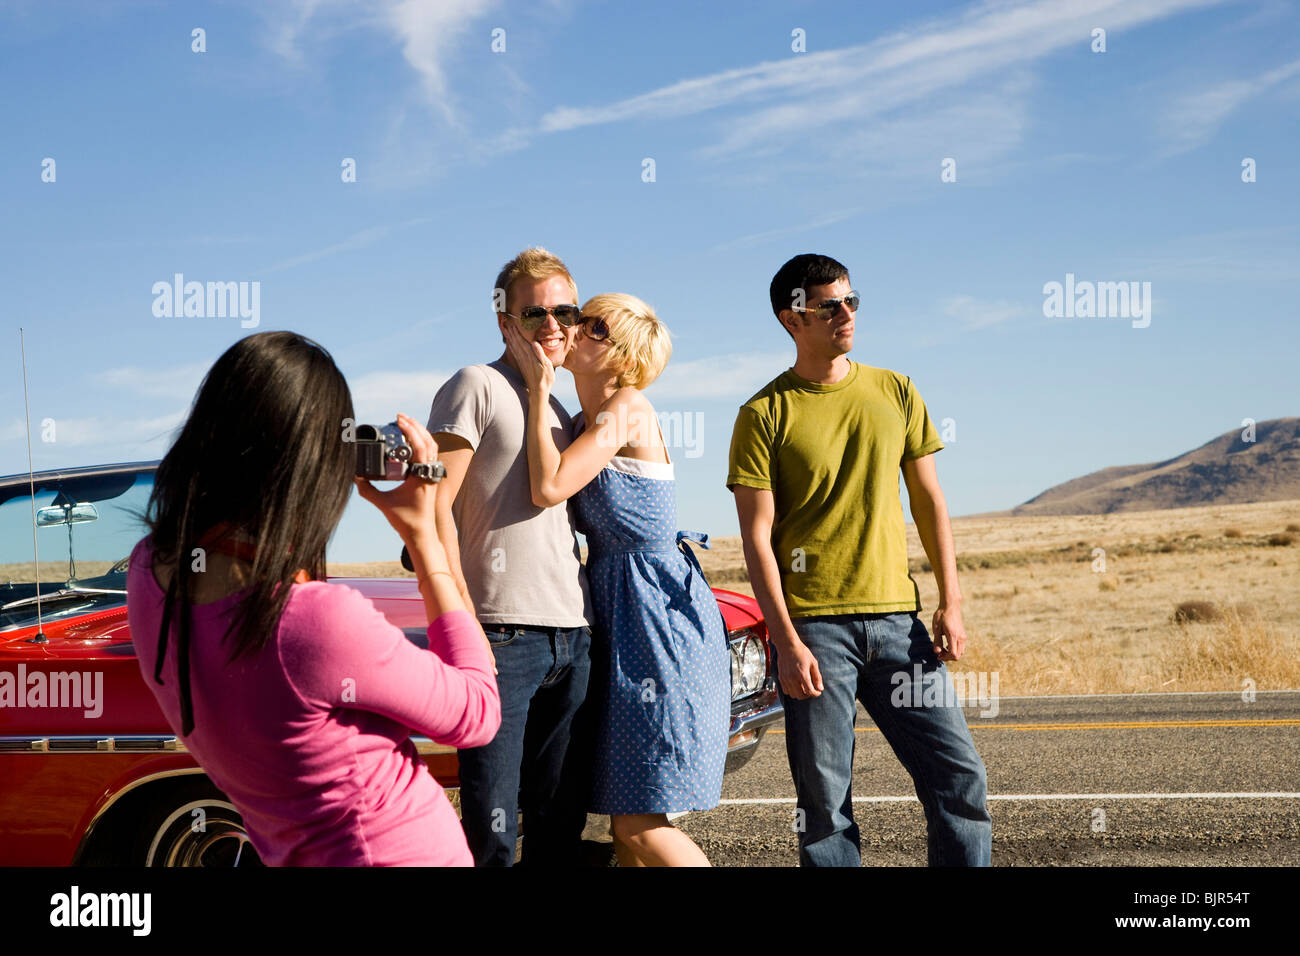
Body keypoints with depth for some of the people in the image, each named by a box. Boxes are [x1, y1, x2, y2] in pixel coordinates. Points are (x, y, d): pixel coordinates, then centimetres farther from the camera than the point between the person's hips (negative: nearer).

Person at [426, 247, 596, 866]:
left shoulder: (561, 412, 22)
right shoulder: (477, 386, 0)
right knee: (492, 831, -8)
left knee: (560, 827, 9)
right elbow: (434, 505, -8)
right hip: (502, 633, -7)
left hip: (572, 638, 7)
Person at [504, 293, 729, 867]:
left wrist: (538, 387, -14)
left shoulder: (627, 410, -13)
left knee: (641, 826, -9)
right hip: (614, 613, 9)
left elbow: (549, 488, -22)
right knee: (624, 823, 10)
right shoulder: (585, 421, 15)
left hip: (659, 616, -9)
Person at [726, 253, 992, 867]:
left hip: (896, 617, 3)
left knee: (958, 776, 0)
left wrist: (950, 602, 4)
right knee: (825, 797, 1)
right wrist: (787, 641, -11)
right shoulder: (765, 414, -1)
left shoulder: (895, 392, 10)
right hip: (813, 625, -3)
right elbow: (758, 537, -4)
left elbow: (928, 500, 13)